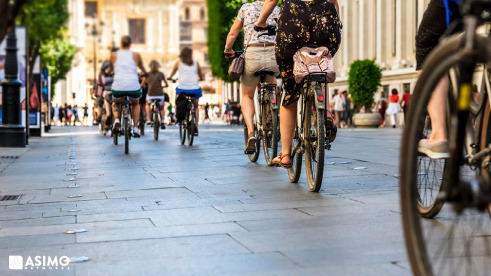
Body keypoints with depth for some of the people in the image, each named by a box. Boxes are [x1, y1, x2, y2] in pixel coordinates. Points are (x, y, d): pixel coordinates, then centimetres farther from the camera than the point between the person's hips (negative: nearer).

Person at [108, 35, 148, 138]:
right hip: (134, 86, 0)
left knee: (116, 103, 32)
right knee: (135, 104, 32)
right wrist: (146, 74, 55)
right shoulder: (136, 55, 12)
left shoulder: (114, 55, 12)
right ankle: (135, 128, 18)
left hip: (118, 87, 0)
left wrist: (108, 73, 56)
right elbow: (142, 68, 32)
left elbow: (110, 70, 31)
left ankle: (116, 120, 4)